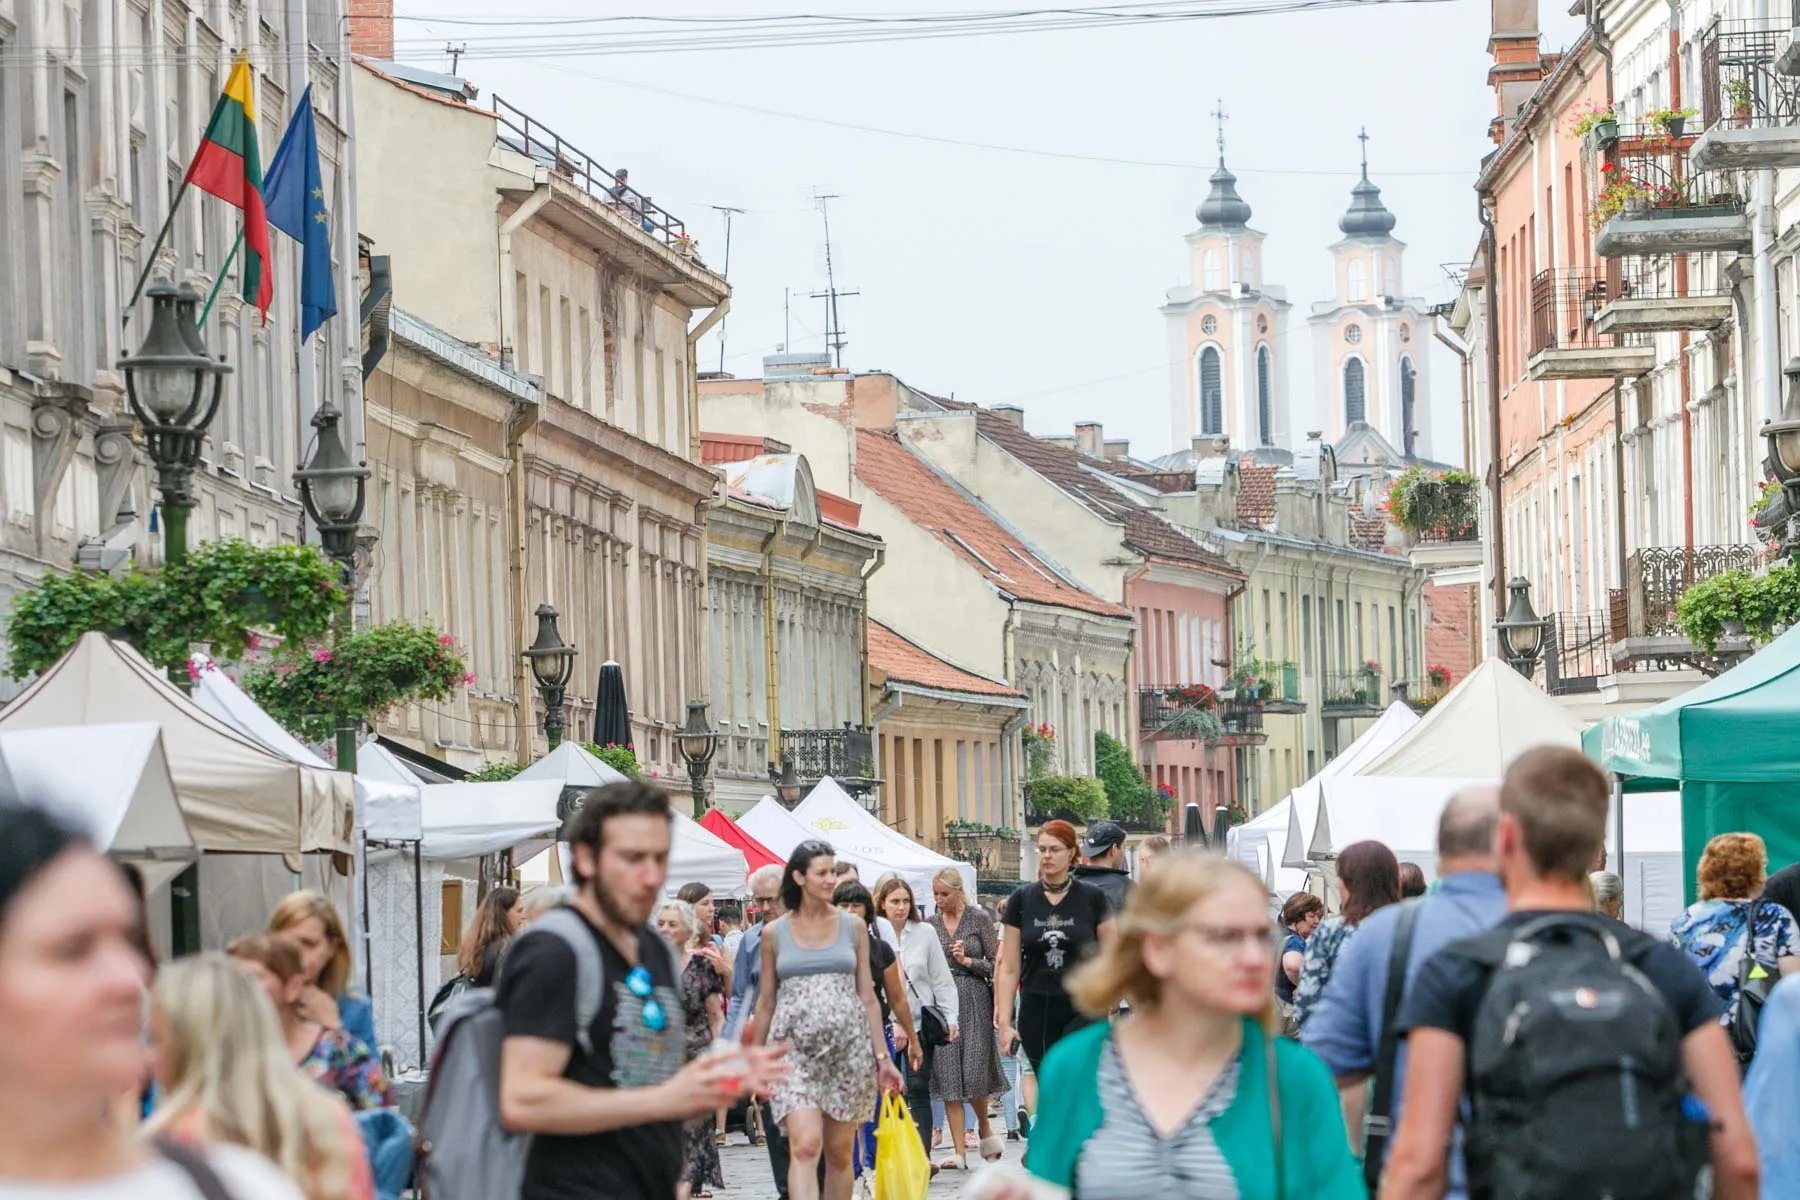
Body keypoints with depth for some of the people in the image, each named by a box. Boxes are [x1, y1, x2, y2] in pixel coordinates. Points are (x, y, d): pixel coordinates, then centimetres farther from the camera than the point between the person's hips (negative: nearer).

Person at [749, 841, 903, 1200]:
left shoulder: (852, 927, 8)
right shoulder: (775, 934, 5)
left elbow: (867, 996, 8)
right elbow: (766, 1002, 11)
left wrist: (882, 1056, 4)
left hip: (848, 1046, 2)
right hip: (796, 1049, -2)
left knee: (839, 1151, 6)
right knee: (805, 1145, -17)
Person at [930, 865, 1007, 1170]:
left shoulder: (979, 918, -1)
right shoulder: (931, 923, 9)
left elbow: (996, 964, -1)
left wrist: (967, 961, -13)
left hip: (974, 999, -3)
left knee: (975, 1073, -6)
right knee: (947, 1074, -3)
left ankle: (985, 1129, 24)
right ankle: (959, 1151, -1)